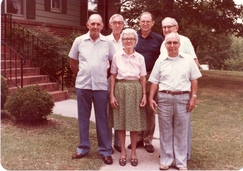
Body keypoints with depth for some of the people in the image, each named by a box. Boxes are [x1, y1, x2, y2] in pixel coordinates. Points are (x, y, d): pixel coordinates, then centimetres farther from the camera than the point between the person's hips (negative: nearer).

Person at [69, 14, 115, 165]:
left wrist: (105, 75, 8)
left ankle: (105, 151, 16)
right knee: (83, 118, 11)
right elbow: (73, 62, 11)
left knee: (102, 119, 5)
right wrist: (80, 75, 11)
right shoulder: (79, 41, 2)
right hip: (82, 85, 1)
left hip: (101, 86, -1)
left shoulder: (107, 43, 0)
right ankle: (83, 148, 25)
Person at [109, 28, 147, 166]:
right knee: (121, 121, 4)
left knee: (134, 121, 4)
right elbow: (113, 76, 3)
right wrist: (112, 95, -3)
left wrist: (144, 95, -1)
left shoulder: (140, 57, 4)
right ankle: (123, 152, 18)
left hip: (135, 89, 0)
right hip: (120, 89, 0)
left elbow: (143, 78, 6)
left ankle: (134, 152, 18)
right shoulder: (117, 56, 3)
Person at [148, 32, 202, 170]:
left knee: (181, 131, 7)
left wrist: (193, 97, -2)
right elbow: (155, 81, 8)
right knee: (165, 130, 8)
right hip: (164, 98, 1)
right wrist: (151, 98, 1)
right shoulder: (160, 61, 6)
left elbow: (194, 80, 5)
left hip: (183, 98, -1)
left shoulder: (188, 59, 3)